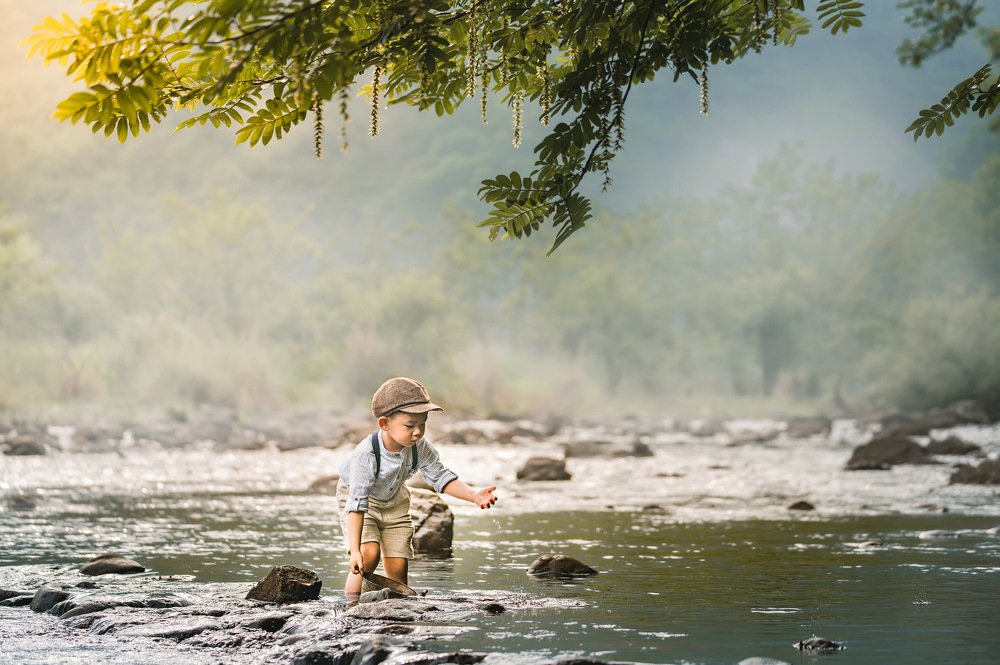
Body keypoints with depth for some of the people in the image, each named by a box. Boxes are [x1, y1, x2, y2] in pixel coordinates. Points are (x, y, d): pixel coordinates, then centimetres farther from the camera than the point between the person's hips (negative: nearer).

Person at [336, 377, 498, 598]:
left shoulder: (420, 448, -23)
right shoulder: (366, 454, -38)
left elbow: (441, 477, -10)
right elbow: (357, 504, -39)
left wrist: (474, 496, -26)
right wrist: (354, 550, -45)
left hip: (394, 502, 5)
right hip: (359, 498, -5)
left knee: (398, 566, -2)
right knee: (370, 553, -26)